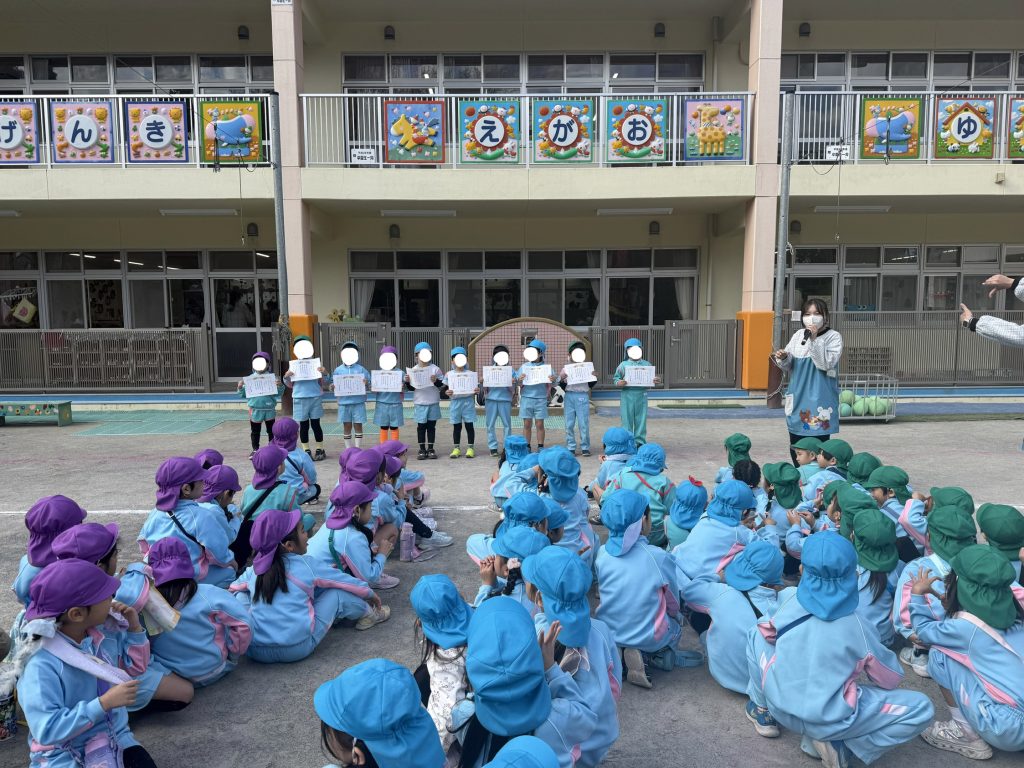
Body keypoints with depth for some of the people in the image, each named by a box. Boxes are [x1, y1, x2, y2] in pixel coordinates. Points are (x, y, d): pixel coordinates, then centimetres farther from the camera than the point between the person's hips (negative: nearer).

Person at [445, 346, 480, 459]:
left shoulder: (470, 374, 2)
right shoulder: (449, 374, 4)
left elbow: (475, 388, 6)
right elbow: (445, 389, 7)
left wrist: (477, 390, -16)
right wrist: (447, 392, -15)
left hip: (468, 401, -1)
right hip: (455, 402, 1)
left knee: (469, 425, 3)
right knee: (456, 426, 7)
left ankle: (470, 448, 11)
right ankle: (456, 448, 15)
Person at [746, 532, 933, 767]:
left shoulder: (790, 598, -9)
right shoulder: (857, 626, -14)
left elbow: (769, 632, 12)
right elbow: (892, 678, 2)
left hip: (779, 705, 3)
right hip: (826, 720, -3)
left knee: (756, 634, 22)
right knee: (922, 707, 7)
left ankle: (762, 707, 21)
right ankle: (840, 744, -1)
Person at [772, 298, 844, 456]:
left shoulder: (833, 337, -4)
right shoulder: (798, 335, 9)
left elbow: (826, 363, -16)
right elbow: (789, 367, 12)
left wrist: (814, 339, -20)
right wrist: (783, 358, -10)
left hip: (820, 400, -5)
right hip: (797, 399, 5)